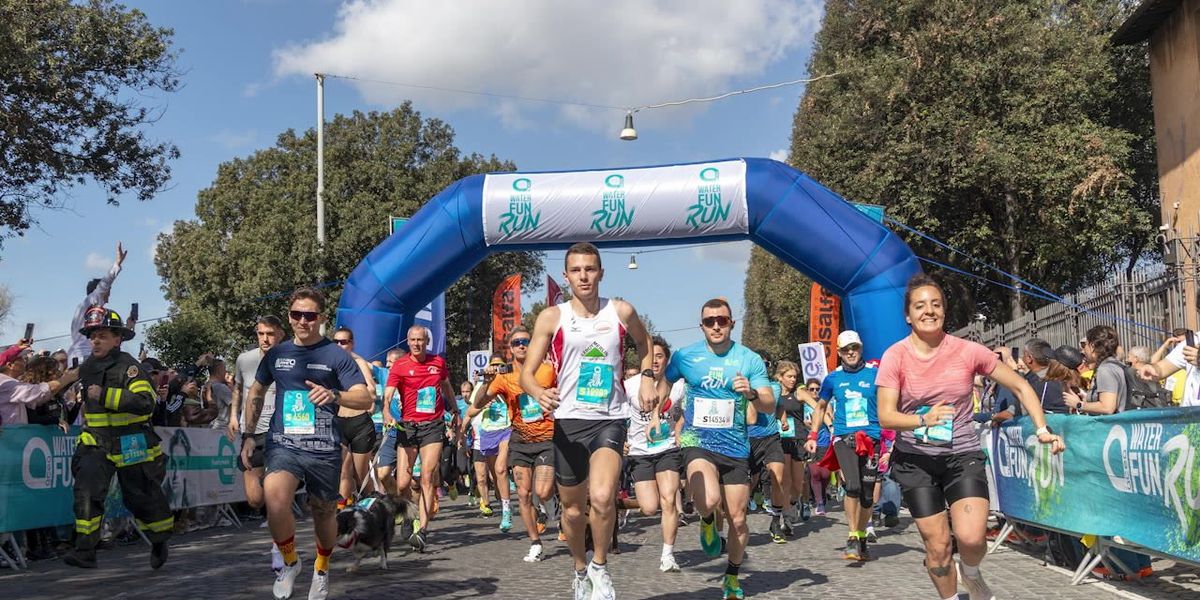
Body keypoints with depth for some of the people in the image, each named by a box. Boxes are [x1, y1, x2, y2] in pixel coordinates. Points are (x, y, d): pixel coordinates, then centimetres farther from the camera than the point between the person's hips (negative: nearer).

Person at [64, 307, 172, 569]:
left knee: (141, 497, 6)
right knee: (86, 490, -15)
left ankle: (159, 542, 29)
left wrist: (106, 395, -31)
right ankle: (85, 551, -11)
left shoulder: (128, 366, -14)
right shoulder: (86, 368, 10)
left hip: (131, 445, -5)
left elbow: (145, 402, -28)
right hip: (96, 442, 5)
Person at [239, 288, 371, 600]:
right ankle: (289, 562, 1)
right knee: (275, 503, -26)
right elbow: (256, 392, 24)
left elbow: (366, 398, -9)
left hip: (324, 449, -1)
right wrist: (248, 435, 18)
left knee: (323, 513, 11)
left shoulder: (336, 355, -2)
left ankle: (321, 570, 41)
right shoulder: (276, 354, 9)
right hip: (283, 445, 1)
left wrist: (334, 396, -29)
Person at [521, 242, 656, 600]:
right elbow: (527, 372, -5)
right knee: (572, 508, 12)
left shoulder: (621, 312, 2)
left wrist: (647, 379, 7)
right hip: (568, 421, 1)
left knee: (602, 498, -24)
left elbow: (644, 344, 23)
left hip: (610, 420, -1)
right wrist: (539, 393, -27)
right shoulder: (551, 318, -2)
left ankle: (600, 566, 3)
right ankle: (581, 570, 40)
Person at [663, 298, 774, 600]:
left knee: (737, 519, 8)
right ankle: (707, 523, 8)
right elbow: (662, 384, 19)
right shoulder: (685, 356, 0)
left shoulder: (750, 359, -2)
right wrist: (654, 415, 9)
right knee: (709, 500, -29)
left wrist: (752, 394, -25)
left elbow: (770, 406, -5)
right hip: (697, 441, -1)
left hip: (735, 447, 2)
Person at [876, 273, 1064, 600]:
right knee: (937, 545, 2)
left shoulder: (968, 351, -7)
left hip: (962, 454, 0)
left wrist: (1042, 430, -9)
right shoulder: (895, 356, -9)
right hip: (915, 459, 0)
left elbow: (1020, 386, 3)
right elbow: (885, 416, -16)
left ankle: (971, 573, 17)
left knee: (971, 538, -19)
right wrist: (922, 420, -34)